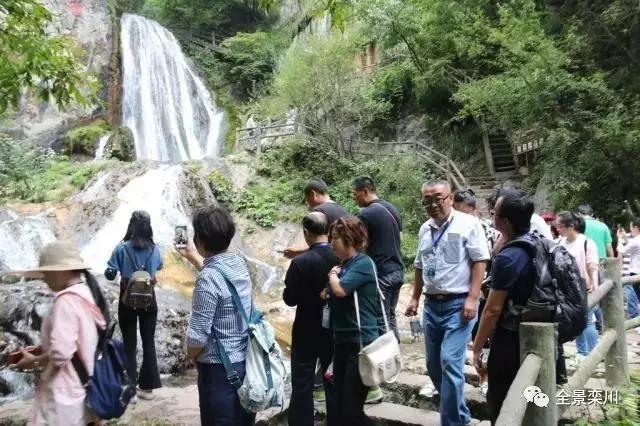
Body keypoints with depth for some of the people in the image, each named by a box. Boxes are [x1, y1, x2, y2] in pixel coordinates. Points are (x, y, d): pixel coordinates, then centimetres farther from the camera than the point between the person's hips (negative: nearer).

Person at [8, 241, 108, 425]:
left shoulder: (66, 300, -21)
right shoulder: (87, 293, 5)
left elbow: (60, 353, -25)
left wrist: (34, 360, -8)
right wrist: (43, 349, 13)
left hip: (66, 394, -8)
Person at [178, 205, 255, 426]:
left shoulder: (208, 278, -24)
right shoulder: (239, 262, 0)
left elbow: (198, 335, -22)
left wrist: (191, 356, -2)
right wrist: (192, 256, 35)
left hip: (220, 369, -7)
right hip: (247, 360, 7)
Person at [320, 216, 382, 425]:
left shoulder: (363, 263, -12)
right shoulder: (345, 264, 12)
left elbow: (340, 289, -24)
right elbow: (334, 294, 20)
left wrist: (333, 273, -5)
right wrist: (327, 293, 0)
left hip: (361, 343, -9)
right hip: (342, 341, 9)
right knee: (341, 405, 14)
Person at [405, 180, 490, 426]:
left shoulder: (467, 224, -7)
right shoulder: (425, 229, 12)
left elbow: (480, 261, -11)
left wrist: (472, 298, -17)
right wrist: (415, 297, 16)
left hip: (458, 304, -7)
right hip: (432, 305, 7)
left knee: (450, 362, -13)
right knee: (434, 365, 12)